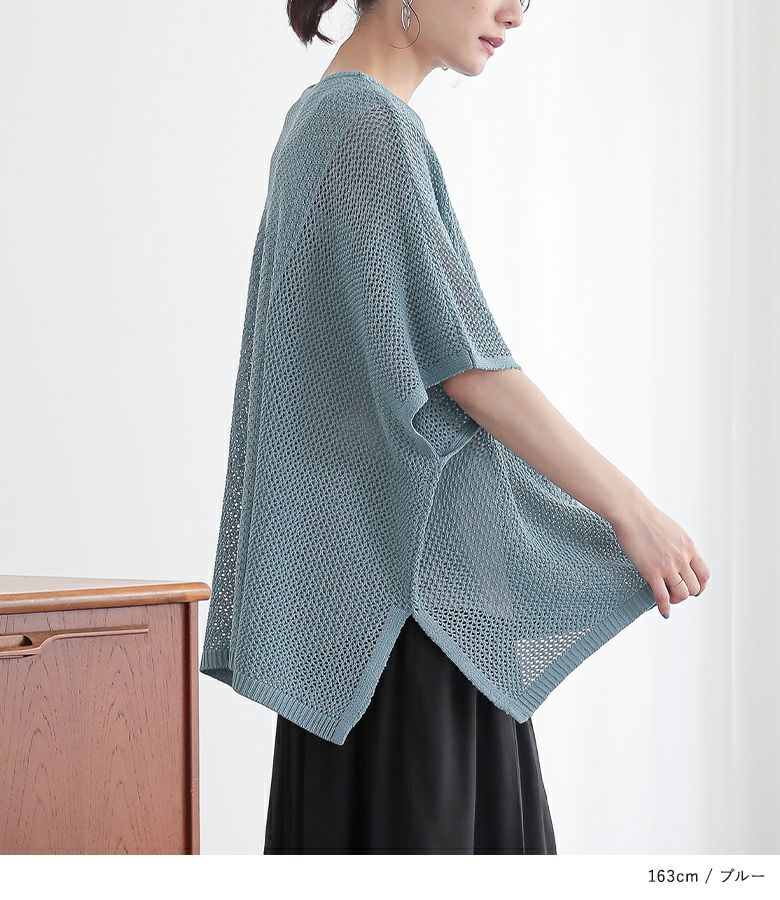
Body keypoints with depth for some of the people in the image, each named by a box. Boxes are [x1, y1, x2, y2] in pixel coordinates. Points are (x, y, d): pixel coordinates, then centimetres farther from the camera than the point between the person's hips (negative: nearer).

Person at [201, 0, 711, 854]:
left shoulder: (325, 117, 16)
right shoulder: (368, 123, -15)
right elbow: (464, 360, -20)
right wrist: (631, 511, -17)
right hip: (401, 558, -10)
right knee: (403, 822, -5)